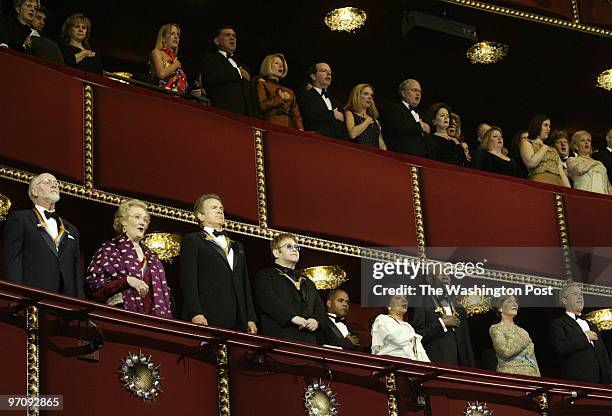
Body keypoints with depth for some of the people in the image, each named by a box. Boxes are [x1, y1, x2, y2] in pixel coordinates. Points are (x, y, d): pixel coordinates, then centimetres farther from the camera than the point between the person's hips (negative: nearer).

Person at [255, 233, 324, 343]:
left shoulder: (307, 282, 32)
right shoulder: (264, 275, 10)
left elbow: (319, 307, 25)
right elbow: (267, 300, -8)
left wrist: (316, 320, 1)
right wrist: (292, 317, -18)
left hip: (308, 339, 5)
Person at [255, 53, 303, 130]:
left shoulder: (289, 91, 26)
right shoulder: (262, 84, 12)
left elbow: (296, 115, 17)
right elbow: (262, 107, -5)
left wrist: (300, 129, -1)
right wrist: (280, 98, 0)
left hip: (290, 128, 5)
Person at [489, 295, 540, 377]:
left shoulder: (522, 331, 20)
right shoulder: (495, 328, 2)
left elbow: (532, 358, 18)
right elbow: (505, 351, -15)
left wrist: (537, 377, 6)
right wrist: (524, 341, -3)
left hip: (530, 373, 6)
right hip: (510, 373, -6)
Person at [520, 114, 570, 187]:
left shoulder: (553, 150, 27)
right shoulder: (526, 143, 10)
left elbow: (562, 174, 19)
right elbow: (531, 163, -10)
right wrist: (544, 147, 4)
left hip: (558, 184, 5)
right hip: (539, 184, -5)